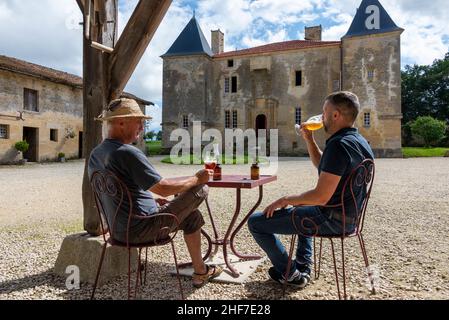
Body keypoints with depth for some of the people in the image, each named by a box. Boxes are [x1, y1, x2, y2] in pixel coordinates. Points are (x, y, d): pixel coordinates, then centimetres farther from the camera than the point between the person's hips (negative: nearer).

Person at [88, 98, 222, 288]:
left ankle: (200, 271, 30)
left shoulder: (95, 154, 6)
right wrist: (197, 179, -7)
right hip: (140, 228, -9)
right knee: (200, 190, 0)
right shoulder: (127, 153, -23)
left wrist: (153, 200, 18)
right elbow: (164, 188, -22)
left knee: (192, 216, 22)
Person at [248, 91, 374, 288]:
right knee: (300, 208, 40)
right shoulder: (359, 141, 7)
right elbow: (322, 166, 21)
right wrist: (309, 139, 11)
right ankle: (303, 267, 32)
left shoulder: (338, 144, -25)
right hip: (349, 216, 10)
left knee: (256, 222, -4)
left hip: (331, 218, -10)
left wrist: (286, 200, -14)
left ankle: (291, 275, 9)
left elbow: (321, 196, -28)